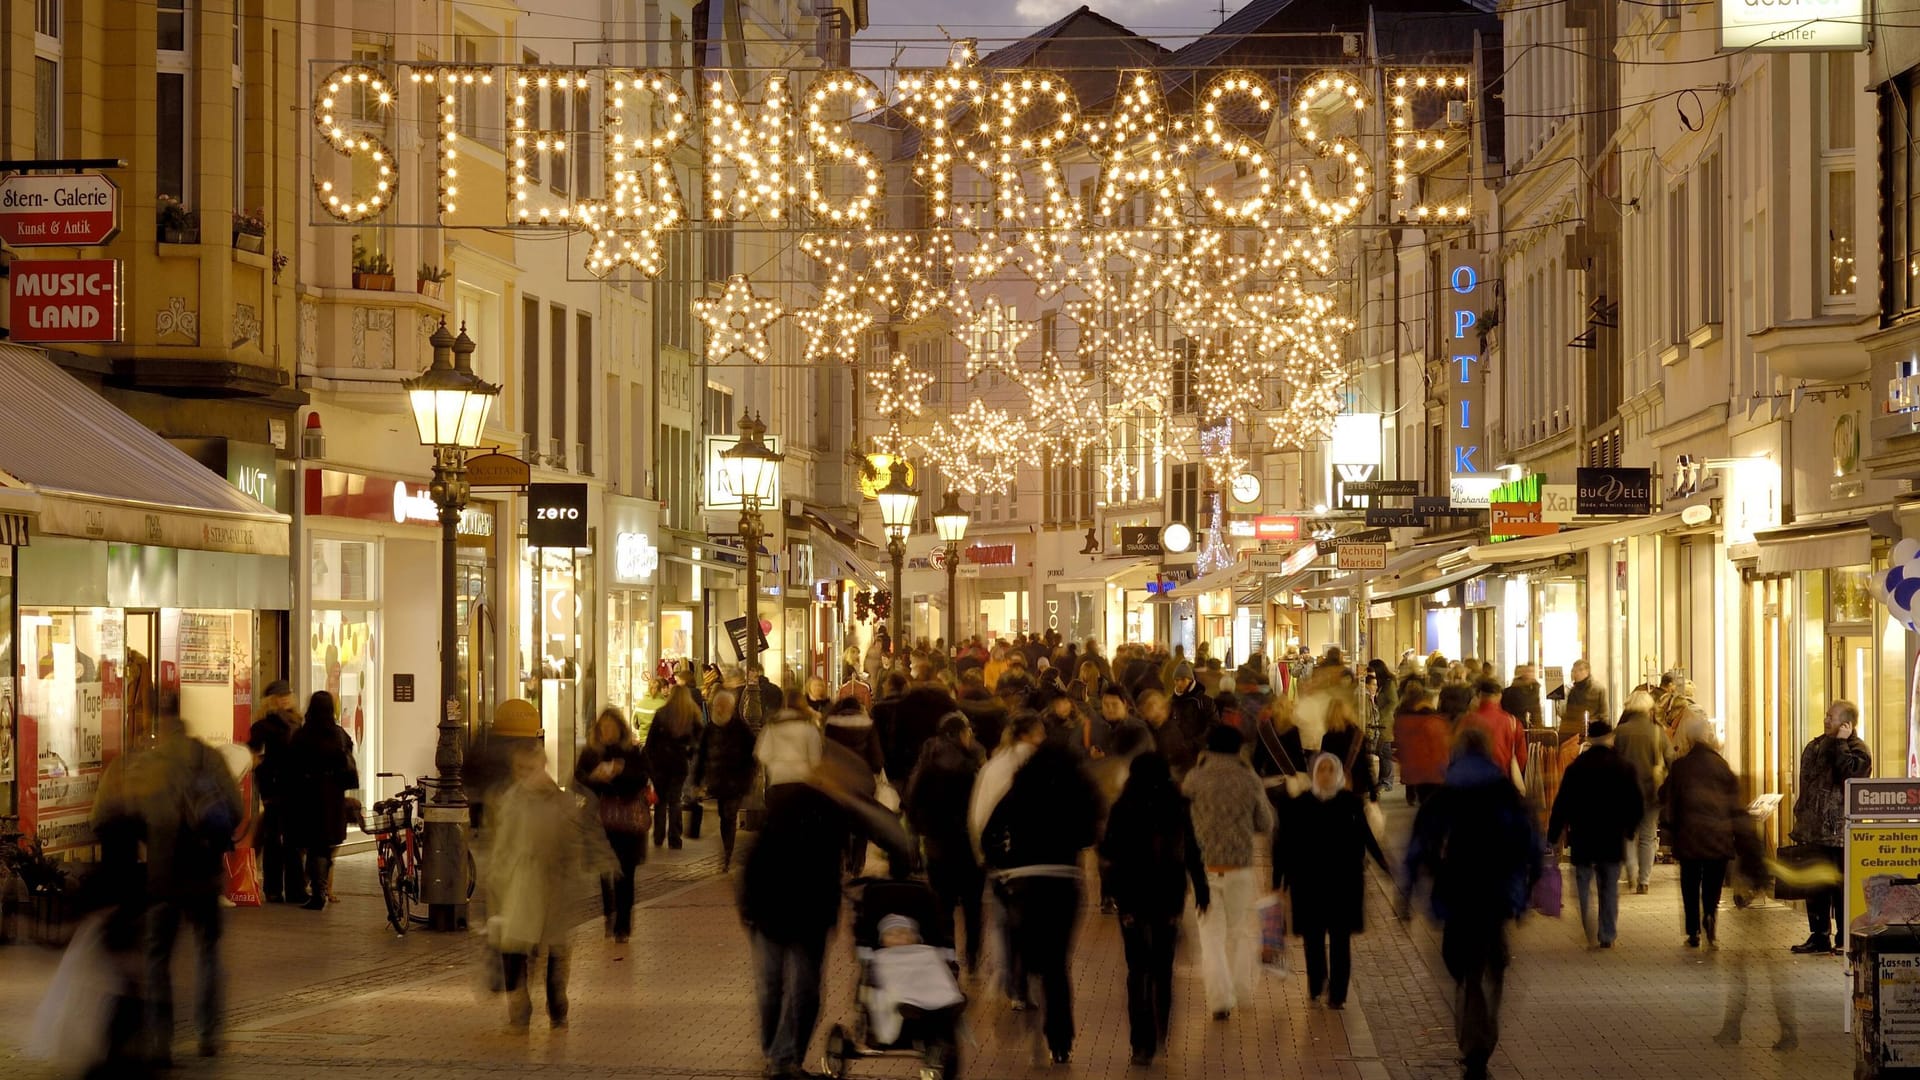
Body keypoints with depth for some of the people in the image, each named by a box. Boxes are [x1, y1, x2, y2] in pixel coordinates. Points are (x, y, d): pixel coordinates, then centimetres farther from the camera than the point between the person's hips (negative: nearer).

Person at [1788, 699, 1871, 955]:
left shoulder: (1857, 749, -7)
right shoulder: (1817, 745, 15)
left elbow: (1849, 773, -28)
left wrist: (1841, 743, -19)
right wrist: (1800, 809, 18)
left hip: (1838, 832, -8)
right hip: (1812, 829, 8)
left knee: (1841, 886, -3)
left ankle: (1844, 939, 3)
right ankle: (1819, 936, 21)